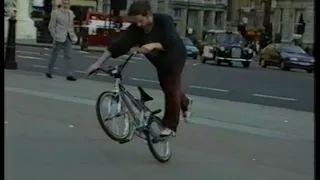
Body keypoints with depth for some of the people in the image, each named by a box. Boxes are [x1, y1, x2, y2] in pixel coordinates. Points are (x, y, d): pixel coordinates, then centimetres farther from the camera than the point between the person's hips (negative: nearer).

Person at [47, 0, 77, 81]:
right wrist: (55, 37, -7)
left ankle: (69, 75, -5)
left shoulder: (71, 13, 10)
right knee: (54, 55, 6)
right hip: (59, 38, -4)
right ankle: (49, 72, 21)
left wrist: (72, 34, 11)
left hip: (68, 38, 4)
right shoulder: (55, 13, -5)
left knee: (68, 56, -1)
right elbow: (51, 26, -4)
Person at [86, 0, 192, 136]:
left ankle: (170, 126, 1)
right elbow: (119, 44, -27)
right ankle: (185, 103, 49)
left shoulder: (164, 20, -31)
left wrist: (153, 45, -53)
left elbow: (172, 43, -38)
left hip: (174, 57, -6)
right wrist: (98, 63, -33)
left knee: (171, 91, -8)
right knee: (167, 88, 20)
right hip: (160, 61, 6)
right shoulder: (135, 28, -21)